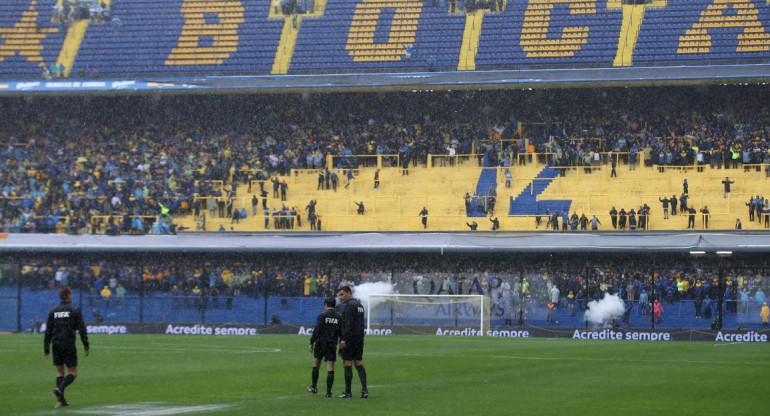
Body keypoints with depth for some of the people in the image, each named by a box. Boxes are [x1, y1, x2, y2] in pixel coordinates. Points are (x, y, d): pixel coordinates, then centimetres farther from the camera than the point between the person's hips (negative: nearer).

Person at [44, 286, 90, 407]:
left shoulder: (53, 311, 9)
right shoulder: (74, 310, -3)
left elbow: (48, 331, 9)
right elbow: (82, 329, -6)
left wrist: (46, 348, 14)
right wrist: (86, 346, -1)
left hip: (56, 344, 4)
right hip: (69, 344, -4)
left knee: (60, 371, 13)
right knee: (73, 373, 2)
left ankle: (60, 399, 4)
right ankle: (60, 388, -24)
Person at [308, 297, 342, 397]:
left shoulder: (322, 315, -5)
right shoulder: (339, 317, 5)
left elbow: (316, 330, -12)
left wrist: (311, 343, -7)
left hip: (321, 343, -2)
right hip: (332, 344, 2)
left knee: (316, 365, 15)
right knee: (330, 368, 0)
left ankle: (314, 387, 21)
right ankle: (328, 392, -5)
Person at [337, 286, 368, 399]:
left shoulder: (349, 305, -12)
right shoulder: (359, 304, 17)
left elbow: (348, 323, -19)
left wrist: (343, 339, -20)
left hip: (350, 338, -9)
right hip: (359, 338, 9)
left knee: (347, 364, -4)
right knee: (359, 363, 9)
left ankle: (347, 392, -3)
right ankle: (364, 389, -1)